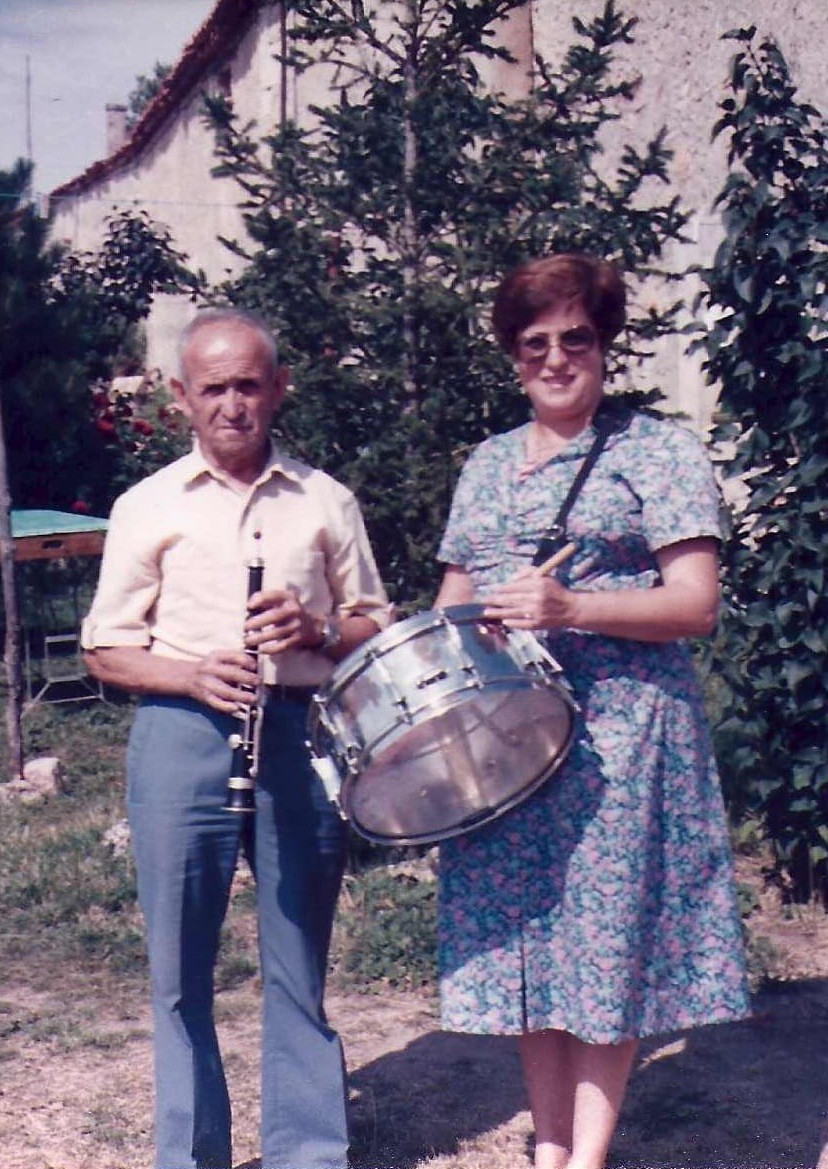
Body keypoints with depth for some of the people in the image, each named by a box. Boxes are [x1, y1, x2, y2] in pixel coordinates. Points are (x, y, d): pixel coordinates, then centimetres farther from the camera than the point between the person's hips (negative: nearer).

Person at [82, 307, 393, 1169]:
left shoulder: (325, 502, 10)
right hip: (183, 739, 0)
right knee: (179, 967, 5)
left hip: (301, 735, 1)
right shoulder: (147, 507, 7)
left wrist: (316, 631, -9)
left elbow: (375, 627, 13)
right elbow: (107, 649, 5)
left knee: (299, 962, 8)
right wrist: (195, 675, -13)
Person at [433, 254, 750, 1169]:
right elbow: (454, 599, 21)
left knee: (609, 933, -1)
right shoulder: (487, 465, 17)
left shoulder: (658, 453, -1)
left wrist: (570, 608, -23)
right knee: (520, 937, 8)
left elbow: (696, 605, -10)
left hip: (616, 733, -5)